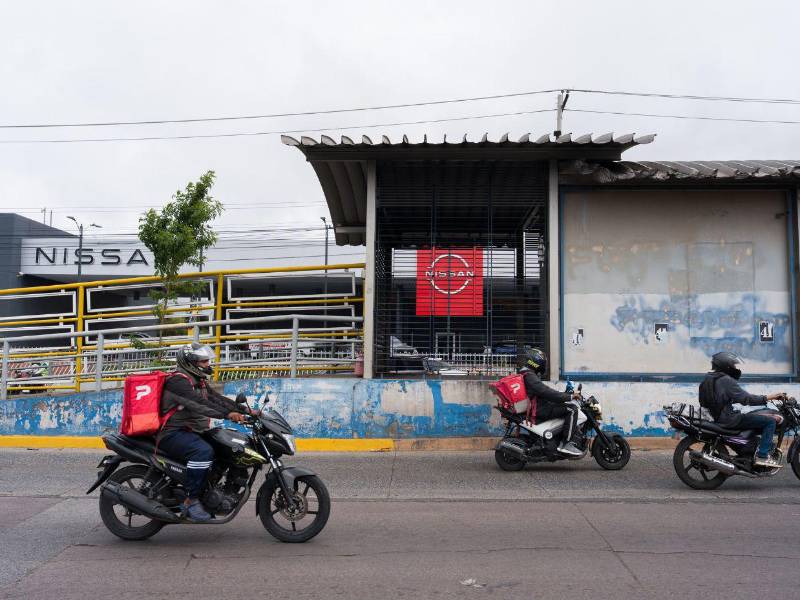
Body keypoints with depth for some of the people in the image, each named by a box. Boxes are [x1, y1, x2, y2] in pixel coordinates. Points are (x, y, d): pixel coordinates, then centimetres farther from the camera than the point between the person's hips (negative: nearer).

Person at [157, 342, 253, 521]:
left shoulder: (199, 381, 18)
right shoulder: (178, 380, -13)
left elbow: (217, 399, 10)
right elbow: (200, 403, -26)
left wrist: (245, 410, -2)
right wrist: (227, 414, -36)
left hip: (193, 432, 10)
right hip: (174, 433, -10)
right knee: (204, 451, -34)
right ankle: (191, 501, -26)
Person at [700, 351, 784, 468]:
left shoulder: (708, 379, 13)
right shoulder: (726, 380, -16)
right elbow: (745, 399, -22)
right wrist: (769, 397, -18)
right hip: (729, 419, -10)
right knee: (771, 421, -9)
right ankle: (762, 456, -11)